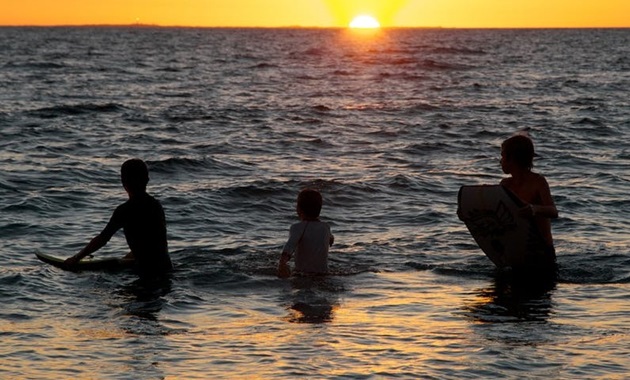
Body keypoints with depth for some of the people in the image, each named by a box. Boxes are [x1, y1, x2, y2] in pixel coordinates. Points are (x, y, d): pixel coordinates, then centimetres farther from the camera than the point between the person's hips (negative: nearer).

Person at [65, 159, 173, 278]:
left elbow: (102, 239, -3)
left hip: (147, 272, -7)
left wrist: (76, 258, 10)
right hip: (166, 267, 7)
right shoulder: (156, 205, 9)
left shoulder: (125, 211, -11)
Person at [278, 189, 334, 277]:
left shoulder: (297, 228, -6)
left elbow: (291, 243, -27)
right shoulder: (326, 227, 10)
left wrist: (282, 263, -43)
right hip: (323, 275, 4)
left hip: (302, 274, -4)